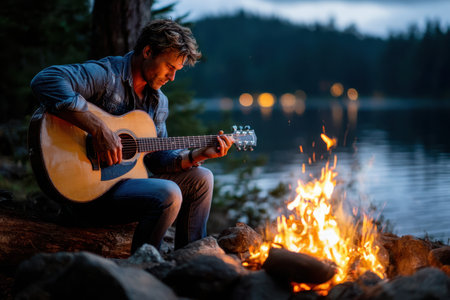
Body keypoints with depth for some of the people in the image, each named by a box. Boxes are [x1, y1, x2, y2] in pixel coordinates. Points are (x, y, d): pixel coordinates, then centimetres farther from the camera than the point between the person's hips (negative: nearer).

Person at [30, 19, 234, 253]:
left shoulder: (158, 101, 13)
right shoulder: (105, 74, -14)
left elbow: (157, 159, 15)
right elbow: (45, 81, -32)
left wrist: (201, 154, 0)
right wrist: (99, 130, -34)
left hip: (129, 177, 9)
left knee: (200, 178, 11)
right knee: (168, 194, -29)